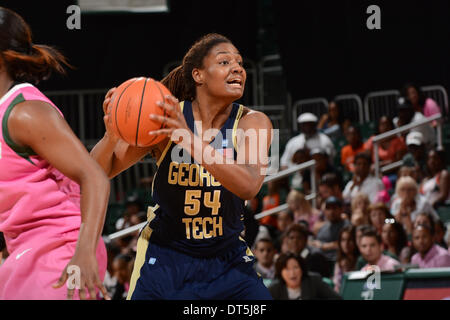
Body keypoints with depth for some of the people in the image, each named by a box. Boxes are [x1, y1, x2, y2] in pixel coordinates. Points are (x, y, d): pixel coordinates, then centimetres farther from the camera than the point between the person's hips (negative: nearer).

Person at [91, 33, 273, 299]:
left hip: (228, 258, 1)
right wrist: (112, 136, -35)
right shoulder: (166, 118, -12)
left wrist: (191, 140, -43)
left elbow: (250, 186, -30)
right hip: (165, 259, -1)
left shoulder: (252, 123, -11)